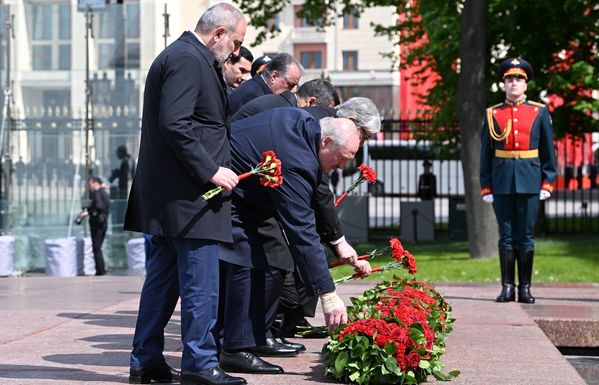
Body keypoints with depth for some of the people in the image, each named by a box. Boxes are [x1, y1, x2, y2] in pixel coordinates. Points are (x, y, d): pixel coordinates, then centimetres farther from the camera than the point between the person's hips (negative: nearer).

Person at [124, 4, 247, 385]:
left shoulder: (187, 57, 19)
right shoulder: (187, 60, -14)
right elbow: (174, 125, -22)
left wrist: (217, 167, 20)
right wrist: (211, 171, -18)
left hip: (169, 195, 11)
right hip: (187, 195, -11)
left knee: (164, 277, 13)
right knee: (200, 280, -5)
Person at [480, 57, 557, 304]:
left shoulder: (539, 112, 7)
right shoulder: (492, 114, 6)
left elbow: (548, 151, 7)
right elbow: (486, 154, 7)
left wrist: (547, 183, 0)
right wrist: (486, 188, 2)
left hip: (529, 181, 0)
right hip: (502, 183, 0)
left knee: (526, 236, 2)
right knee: (506, 236, 3)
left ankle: (525, 288, 8)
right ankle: (507, 287, 8)